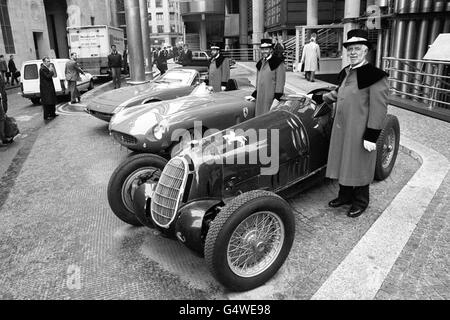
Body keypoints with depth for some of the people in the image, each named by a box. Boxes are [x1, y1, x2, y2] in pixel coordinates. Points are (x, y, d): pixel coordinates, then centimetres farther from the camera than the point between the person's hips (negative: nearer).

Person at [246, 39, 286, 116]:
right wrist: (254, 95, 20)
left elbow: (280, 83, -11)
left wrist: (276, 99, -17)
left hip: (271, 99, -6)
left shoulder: (278, 63, -6)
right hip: (260, 99, 6)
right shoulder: (260, 63, 15)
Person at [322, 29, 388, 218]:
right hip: (341, 130, 7)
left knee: (359, 167, 8)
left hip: (359, 133, -7)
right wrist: (321, 98, 33)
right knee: (343, 164, 17)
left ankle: (361, 202, 27)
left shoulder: (375, 76, -15)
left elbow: (379, 110, -17)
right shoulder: (345, 72, 7)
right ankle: (345, 195, 36)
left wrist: (371, 137, -19)